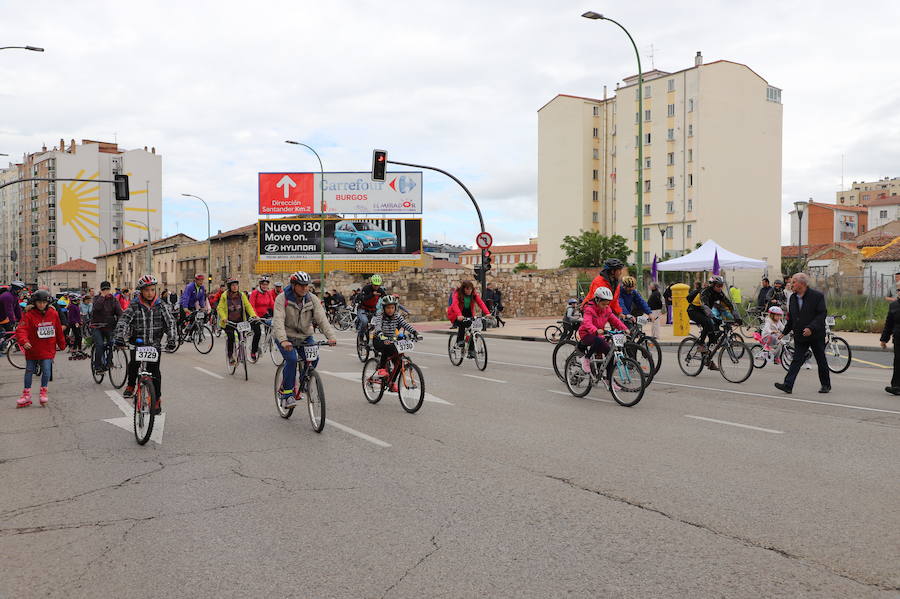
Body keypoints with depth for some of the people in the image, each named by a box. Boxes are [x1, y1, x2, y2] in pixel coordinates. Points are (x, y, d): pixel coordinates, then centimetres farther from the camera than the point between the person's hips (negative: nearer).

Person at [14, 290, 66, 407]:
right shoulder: (29, 315, -10)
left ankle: (43, 392, 11)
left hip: (48, 349, 1)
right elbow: (21, 329, -21)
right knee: (29, 371, 10)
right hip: (32, 349, -1)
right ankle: (26, 395, 22)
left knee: (46, 370, -8)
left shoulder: (53, 314, 0)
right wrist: (24, 341, -39)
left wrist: (61, 344, 18)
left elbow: (59, 330, 11)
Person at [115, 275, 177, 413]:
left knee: (154, 371, -5)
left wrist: (172, 339, -13)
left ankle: (157, 400, 7)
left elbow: (170, 322, -1)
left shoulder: (160, 306, 2)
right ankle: (130, 386, 5)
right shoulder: (134, 306, -1)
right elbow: (123, 321, -10)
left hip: (155, 345, 0)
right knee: (134, 363, -23)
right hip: (137, 343, 0)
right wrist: (120, 337, -25)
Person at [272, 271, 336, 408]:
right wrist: (283, 340, -44)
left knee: (314, 358, -16)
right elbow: (278, 321, -28)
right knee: (292, 359, -25)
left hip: (304, 336, 4)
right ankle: (287, 394, -10)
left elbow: (322, 318, -15)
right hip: (286, 336, -4)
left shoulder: (312, 299, -6)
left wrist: (331, 336, -31)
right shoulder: (282, 299, -16)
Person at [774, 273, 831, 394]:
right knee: (796, 360, -3)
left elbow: (822, 314, -15)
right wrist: (785, 332, 14)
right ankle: (788, 385, -11)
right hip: (800, 336, 5)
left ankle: (826, 385, 24)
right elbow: (791, 317, 16)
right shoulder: (793, 297, 9)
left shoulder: (817, 296, -10)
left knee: (821, 361, 8)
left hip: (816, 335, -4)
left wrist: (811, 328, -25)